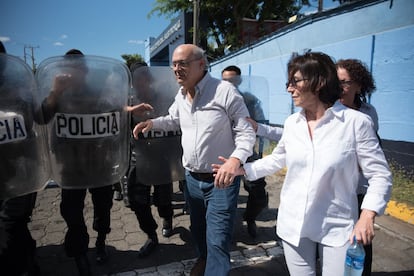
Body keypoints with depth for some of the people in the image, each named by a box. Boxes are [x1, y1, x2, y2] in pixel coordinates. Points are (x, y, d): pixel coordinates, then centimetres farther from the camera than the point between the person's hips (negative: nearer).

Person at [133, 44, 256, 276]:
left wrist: (235, 159, -36)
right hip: (192, 178, 7)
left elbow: (246, 131, -17)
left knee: (217, 241, -1)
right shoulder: (180, 96, 6)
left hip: (221, 179, -7)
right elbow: (174, 120, 25)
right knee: (197, 228, 27)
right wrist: (152, 123, 5)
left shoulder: (224, 91, -18)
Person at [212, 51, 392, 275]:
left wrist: (367, 215, -22)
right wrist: (243, 169, 7)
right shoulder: (291, 123, 1)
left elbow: (379, 175, -8)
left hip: (337, 228, -3)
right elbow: (277, 159, 15)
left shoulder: (356, 122, -13)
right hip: (293, 224, 4)